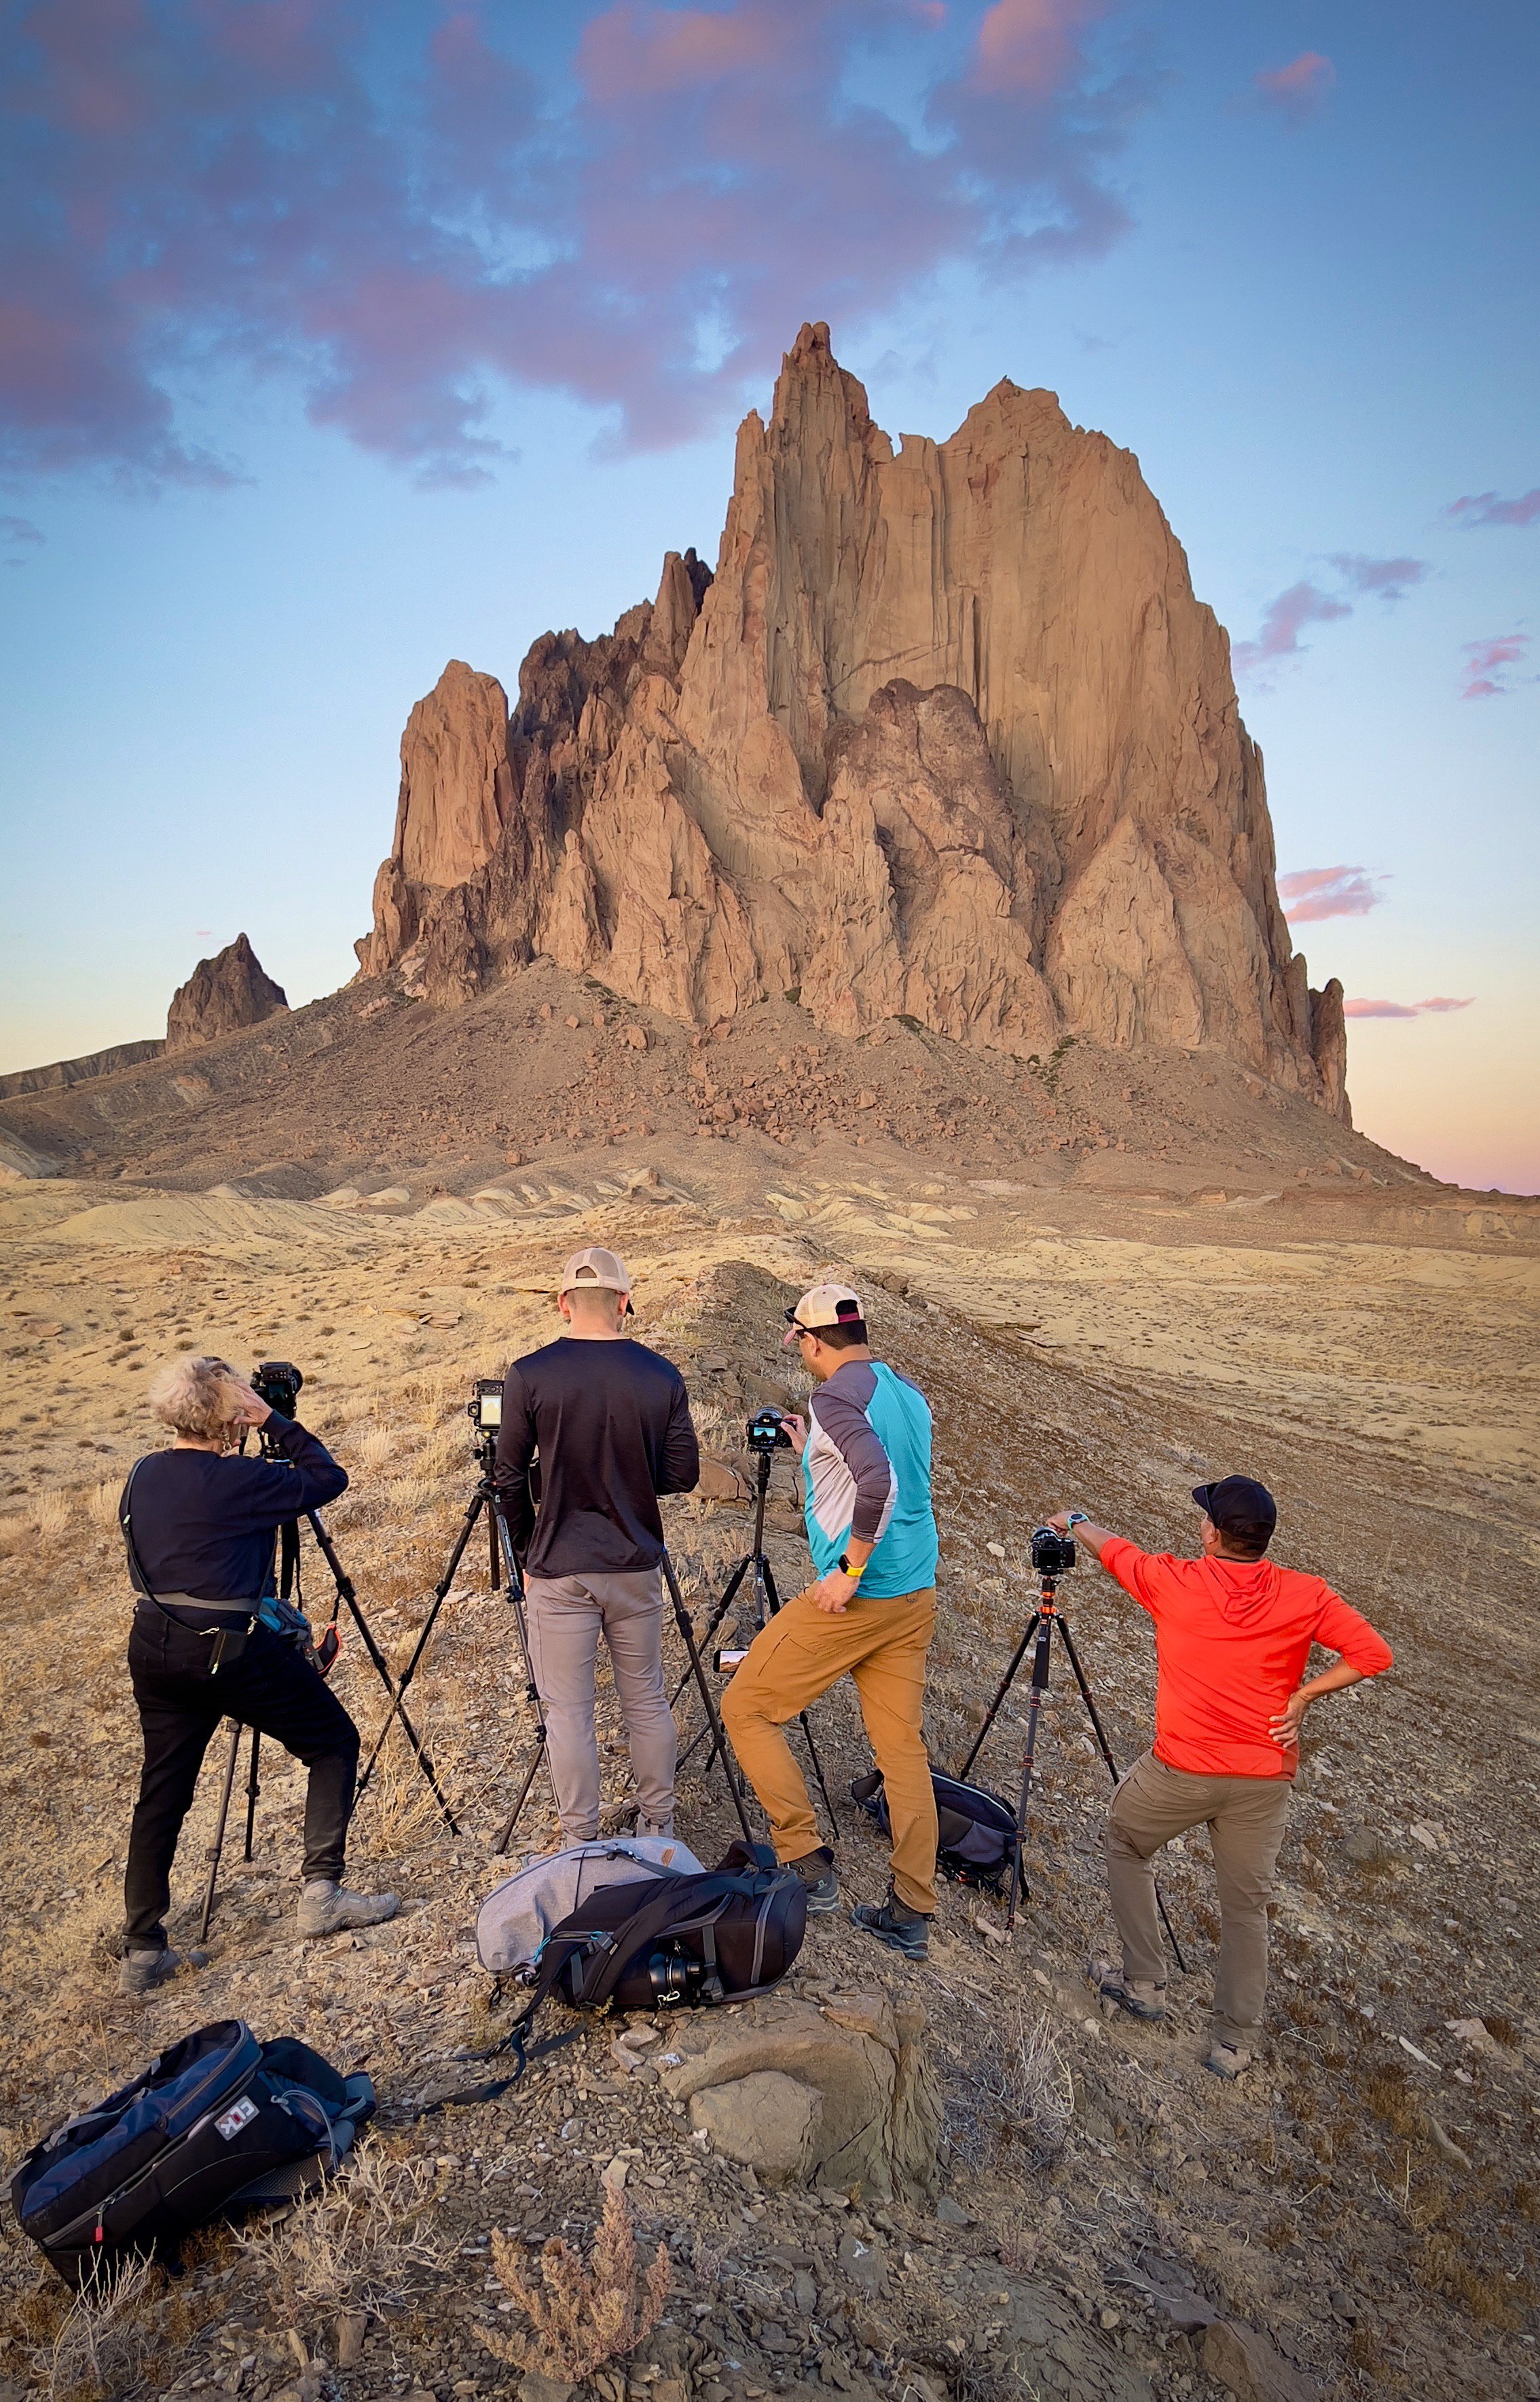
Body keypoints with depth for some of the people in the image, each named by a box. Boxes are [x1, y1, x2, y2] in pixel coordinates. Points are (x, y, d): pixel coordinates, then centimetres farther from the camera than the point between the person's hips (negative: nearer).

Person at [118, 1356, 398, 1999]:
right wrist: (277, 1422, -4)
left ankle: (142, 1952, 19)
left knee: (161, 1792, 15)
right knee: (334, 1744, 8)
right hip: (231, 1649, -7)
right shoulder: (238, 1480, -17)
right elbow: (329, 1479, -8)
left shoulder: (142, 1476, 6)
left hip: (153, 1645, 7)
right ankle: (322, 1891, 6)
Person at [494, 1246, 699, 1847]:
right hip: (637, 1566, 3)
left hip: (558, 1570, -2)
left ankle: (580, 1842, 21)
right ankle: (658, 1826, 32)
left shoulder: (529, 1376, -10)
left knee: (569, 1711, 10)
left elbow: (509, 1479, -4)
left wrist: (525, 1553, 9)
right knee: (646, 1700, 18)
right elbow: (682, 1475, 0)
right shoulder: (661, 1376, -5)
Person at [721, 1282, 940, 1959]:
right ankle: (911, 1914, 18)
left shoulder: (834, 1399, -15)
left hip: (852, 1599, -8)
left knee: (746, 1708, 7)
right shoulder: (909, 1393, 10)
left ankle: (807, 1864, 8)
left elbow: (879, 1483, -31)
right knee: (903, 1749, 13)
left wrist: (849, 1573, -23)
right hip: (915, 1598, 8)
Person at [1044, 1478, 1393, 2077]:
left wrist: (1076, 1523, 27)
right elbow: (1373, 1653, -7)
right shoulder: (1306, 1595, -5)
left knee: (1126, 1847, 24)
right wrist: (1303, 1695, -4)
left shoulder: (1175, 1583, -10)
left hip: (1182, 1769, -2)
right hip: (1266, 1778, 3)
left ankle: (1142, 1983, 27)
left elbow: (1116, 1551, 7)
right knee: (1246, 1904, 16)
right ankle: (1235, 2043, 24)